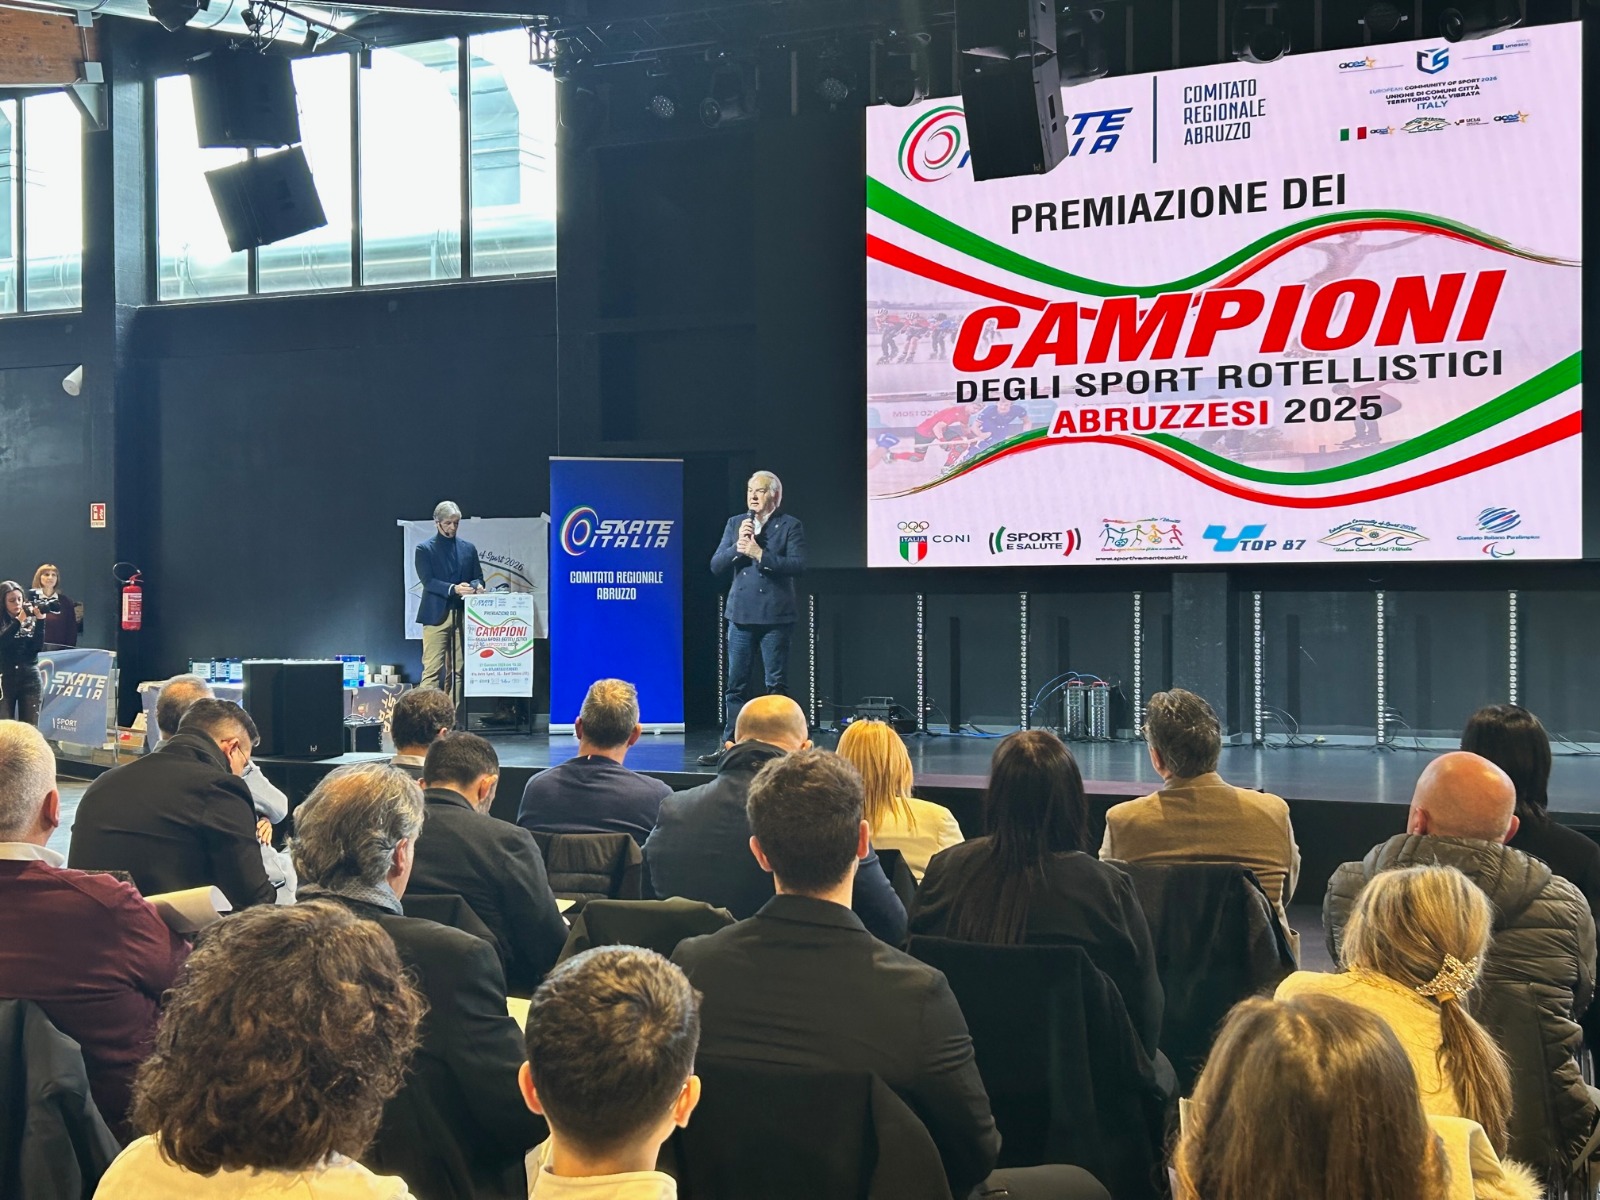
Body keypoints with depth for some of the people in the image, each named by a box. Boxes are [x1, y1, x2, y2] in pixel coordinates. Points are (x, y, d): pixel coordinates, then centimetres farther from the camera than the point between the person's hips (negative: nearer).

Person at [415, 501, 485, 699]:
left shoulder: (468, 548, 14)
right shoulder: (425, 549, 2)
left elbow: (478, 577, 13)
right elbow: (427, 581, -8)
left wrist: (475, 586, -11)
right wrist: (453, 589, -23)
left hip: (462, 615, 4)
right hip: (436, 615, -4)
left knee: (457, 670, 4)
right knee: (432, 670, -8)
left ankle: (452, 713, 8)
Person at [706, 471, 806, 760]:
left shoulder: (790, 526, 0)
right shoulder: (735, 523, 13)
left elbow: (798, 565, -12)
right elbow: (716, 566, 8)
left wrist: (760, 554, -16)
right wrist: (737, 547, -8)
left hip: (775, 615, -4)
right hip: (741, 614, 4)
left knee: (776, 683, 1)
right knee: (736, 684, 5)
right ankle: (731, 744, 9)